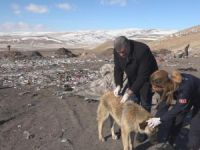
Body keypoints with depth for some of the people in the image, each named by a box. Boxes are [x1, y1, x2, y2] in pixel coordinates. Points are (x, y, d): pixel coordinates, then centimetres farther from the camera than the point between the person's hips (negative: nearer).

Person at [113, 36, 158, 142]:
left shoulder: (142, 50, -38)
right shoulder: (117, 51, -19)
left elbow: (143, 76, -35)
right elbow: (118, 69, -7)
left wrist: (129, 92, -35)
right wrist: (118, 85, -20)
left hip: (147, 78, -5)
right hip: (132, 79, 6)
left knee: (145, 104, -3)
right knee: (132, 101, 10)